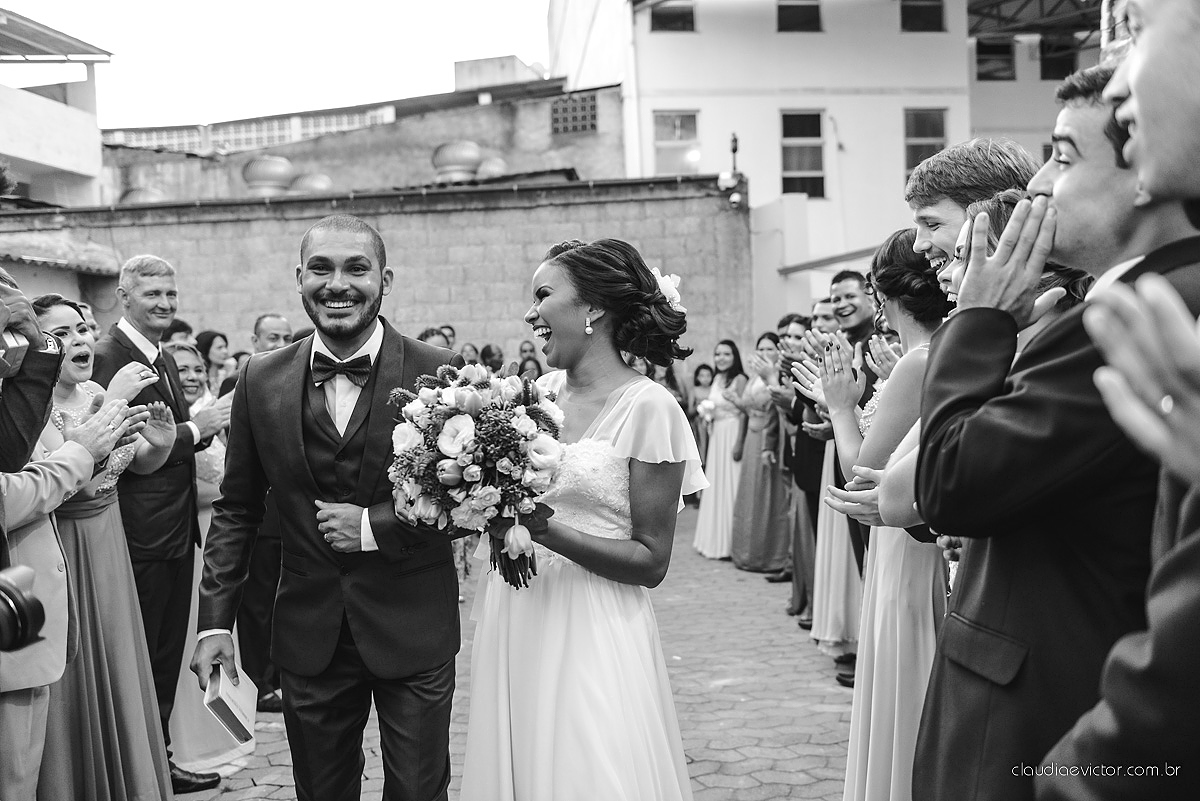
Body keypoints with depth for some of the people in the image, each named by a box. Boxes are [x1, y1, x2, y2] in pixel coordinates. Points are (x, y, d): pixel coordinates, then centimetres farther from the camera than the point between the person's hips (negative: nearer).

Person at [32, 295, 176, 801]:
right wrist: (112, 403, -32)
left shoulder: (97, 394, 3)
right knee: (67, 690, 6)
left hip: (109, 552, 6)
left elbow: (139, 464, 16)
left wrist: (160, 444, -6)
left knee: (114, 678, 18)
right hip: (57, 558, -6)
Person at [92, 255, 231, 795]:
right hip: (140, 539, -9)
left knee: (166, 660, 17)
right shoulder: (107, 357, -15)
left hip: (177, 533, 9)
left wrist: (210, 422, -3)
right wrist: (196, 428, -19)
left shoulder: (165, 360, 14)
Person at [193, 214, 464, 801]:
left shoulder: (440, 373, -10)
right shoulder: (262, 380, 0)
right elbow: (236, 509, 6)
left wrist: (375, 525, -17)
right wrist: (215, 620, 0)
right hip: (308, 637, 3)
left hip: (413, 635, -2)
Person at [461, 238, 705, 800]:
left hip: (589, 639, -5)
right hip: (514, 625, 6)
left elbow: (651, 562, -11)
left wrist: (545, 529, -20)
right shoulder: (540, 390, 6)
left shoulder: (647, 407, -11)